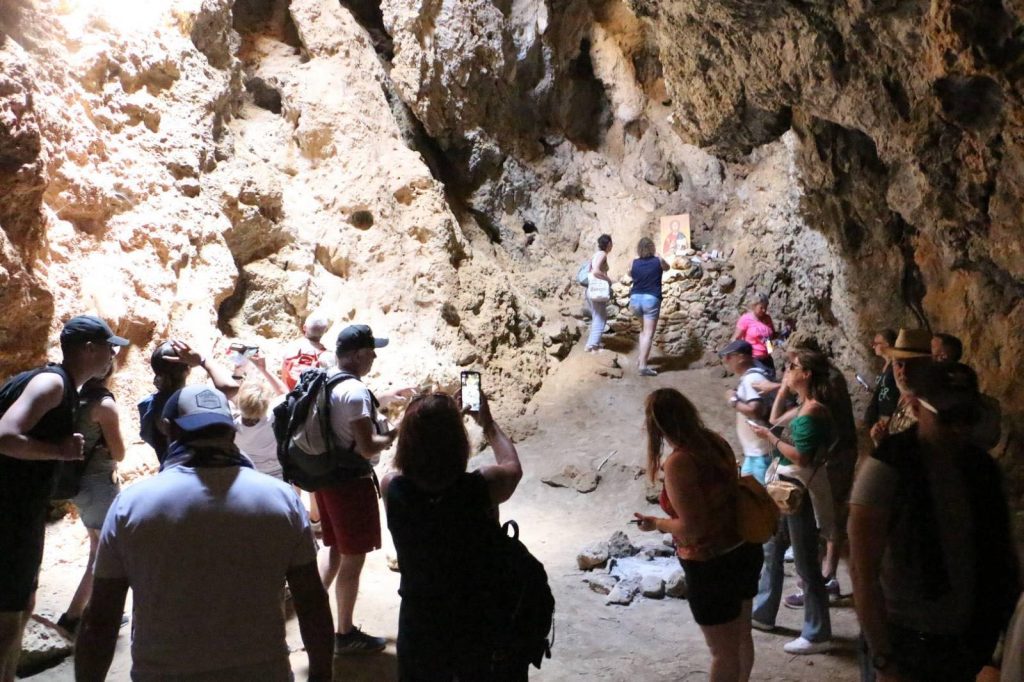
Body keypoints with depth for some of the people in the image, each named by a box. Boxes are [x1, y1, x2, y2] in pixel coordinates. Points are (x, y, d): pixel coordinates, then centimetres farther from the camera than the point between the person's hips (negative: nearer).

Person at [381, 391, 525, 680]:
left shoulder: (391, 489, -20)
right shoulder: (481, 488, -25)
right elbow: (512, 466, 0)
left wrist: (422, 421, 8)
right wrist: (488, 423, 12)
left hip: (419, 625, 2)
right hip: (480, 625, -1)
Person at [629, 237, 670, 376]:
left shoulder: (634, 262, 2)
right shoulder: (658, 260, -2)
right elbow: (667, 267, 21)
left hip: (635, 298, 4)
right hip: (651, 299, -4)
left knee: (644, 329, 26)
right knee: (648, 333, -5)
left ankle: (641, 357, 23)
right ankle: (642, 365, -13)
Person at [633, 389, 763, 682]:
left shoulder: (678, 463, -25)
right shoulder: (715, 441, -2)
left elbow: (692, 528, -24)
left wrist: (656, 524, -8)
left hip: (712, 565, -8)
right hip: (744, 550, 8)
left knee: (723, 651, 12)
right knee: (741, 637, 27)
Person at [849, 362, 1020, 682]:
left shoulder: (982, 467, -1)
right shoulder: (886, 470, -17)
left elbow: (1002, 552, 9)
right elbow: (863, 572, -18)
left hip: (971, 640, 5)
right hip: (904, 642, -5)